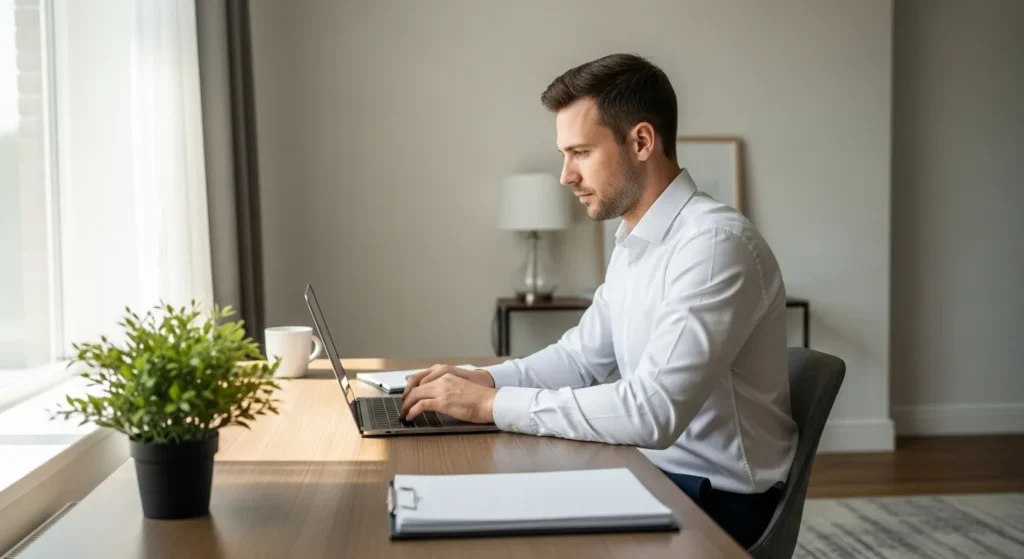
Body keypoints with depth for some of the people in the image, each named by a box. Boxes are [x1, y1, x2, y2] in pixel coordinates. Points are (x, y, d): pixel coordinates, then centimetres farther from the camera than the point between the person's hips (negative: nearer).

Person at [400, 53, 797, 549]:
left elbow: (652, 409, -31)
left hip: (717, 499, -8)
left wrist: (494, 405, -26)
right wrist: (485, 379, -2)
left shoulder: (714, 243, -24)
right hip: (653, 470, 8)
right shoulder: (634, 243, 8)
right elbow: (581, 356, 16)